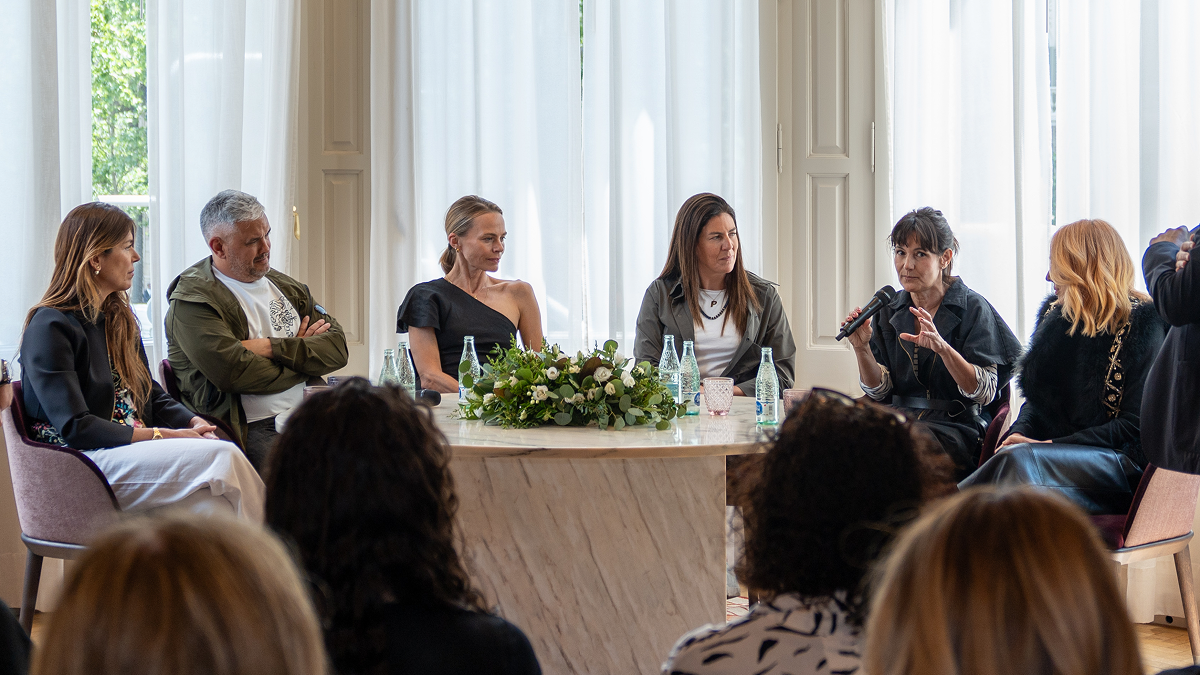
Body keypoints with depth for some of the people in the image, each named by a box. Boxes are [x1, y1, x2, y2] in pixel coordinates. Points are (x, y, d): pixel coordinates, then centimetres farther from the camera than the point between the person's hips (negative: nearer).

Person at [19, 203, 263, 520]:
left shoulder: (119, 318, 20)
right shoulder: (49, 327, -8)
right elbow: (74, 427, -16)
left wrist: (196, 423, -2)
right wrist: (164, 435, -18)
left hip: (137, 446, 8)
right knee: (222, 458, -29)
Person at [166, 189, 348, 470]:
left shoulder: (285, 286, 21)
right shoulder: (191, 300, -2)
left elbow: (338, 348, 10)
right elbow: (235, 374, -15)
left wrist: (273, 348, -6)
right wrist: (300, 351, 2)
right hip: (251, 430, -7)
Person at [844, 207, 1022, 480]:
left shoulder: (973, 309, -2)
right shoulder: (889, 311, 12)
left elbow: (984, 393, -11)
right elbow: (879, 390, 9)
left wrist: (943, 348, -26)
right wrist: (861, 348, -10)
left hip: (957, 427, -4)